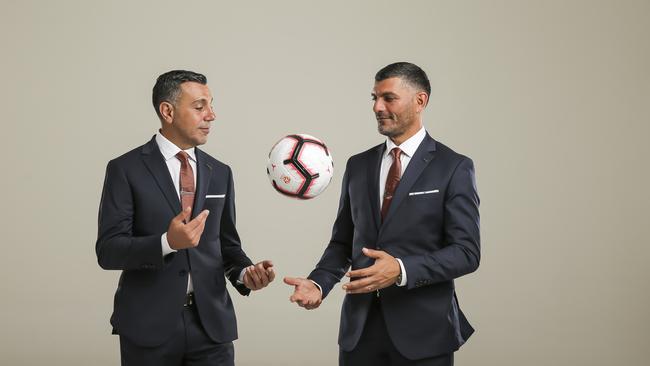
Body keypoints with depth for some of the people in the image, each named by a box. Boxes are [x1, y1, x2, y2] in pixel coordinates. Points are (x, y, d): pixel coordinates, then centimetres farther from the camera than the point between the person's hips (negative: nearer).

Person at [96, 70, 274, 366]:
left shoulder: (220, 173, 9)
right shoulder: (126, 169, -4)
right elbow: (108, 250, -10)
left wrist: (245, 272, -8)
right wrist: (167, 242, -26)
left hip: (210, 322, 4)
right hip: (150, 325, -3)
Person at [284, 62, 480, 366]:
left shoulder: (454, 168, -5)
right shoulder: (358, 166, 9)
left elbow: (466, 252, -10)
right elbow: (343, 242, 12)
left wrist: (401, 270, -24)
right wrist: (318, 283, -7)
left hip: (423, 330, -3)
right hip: (359, 329, 4)